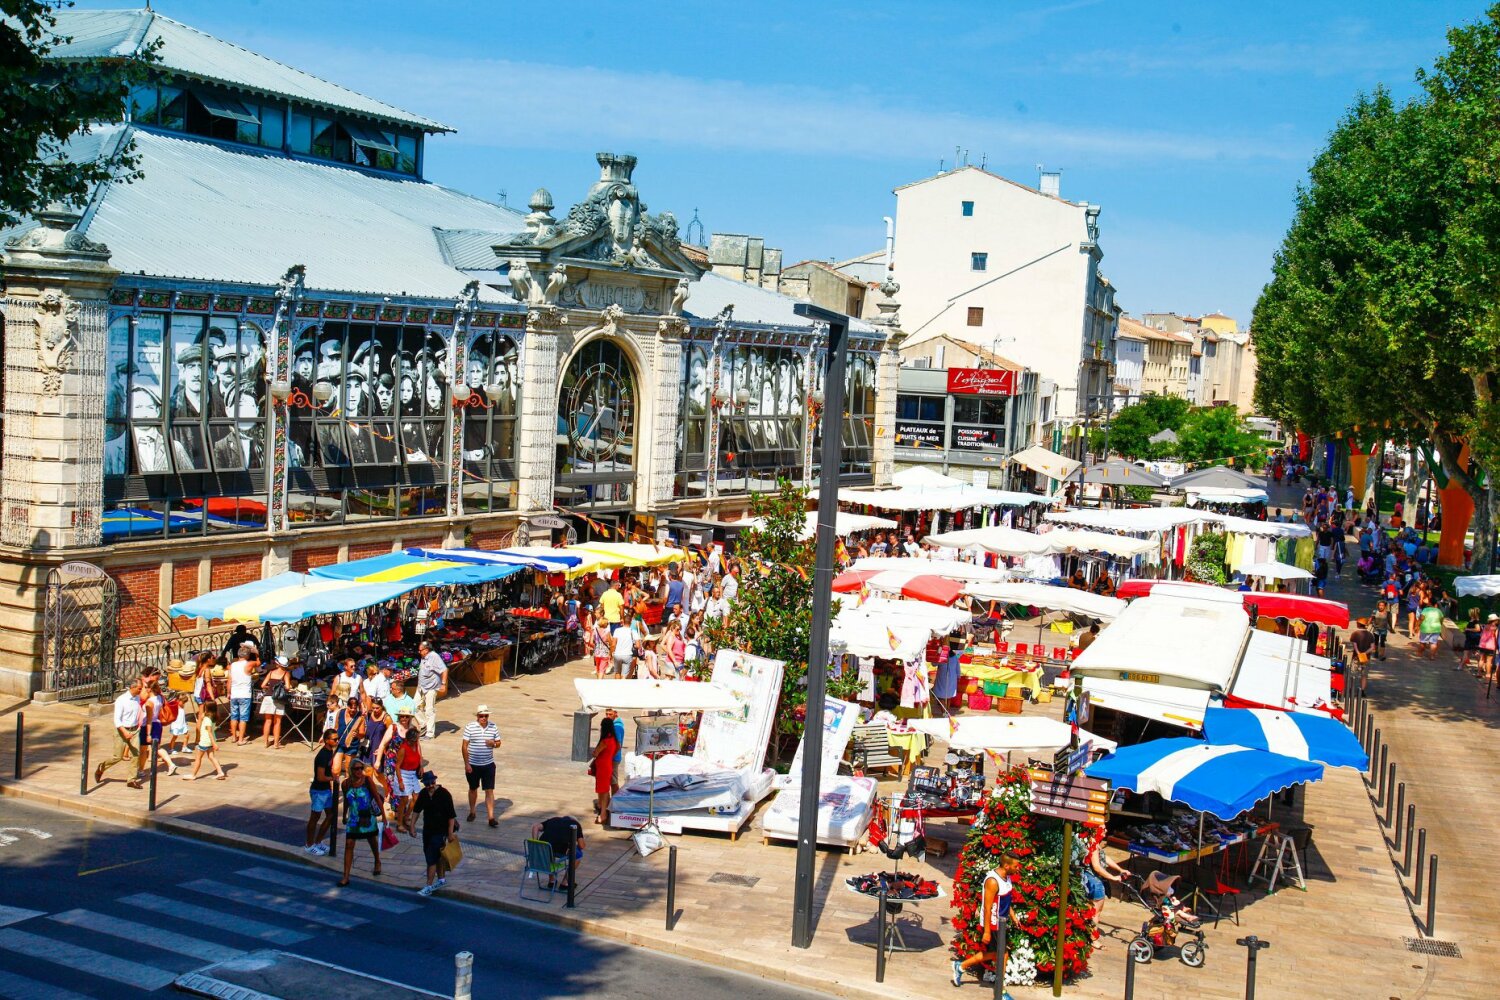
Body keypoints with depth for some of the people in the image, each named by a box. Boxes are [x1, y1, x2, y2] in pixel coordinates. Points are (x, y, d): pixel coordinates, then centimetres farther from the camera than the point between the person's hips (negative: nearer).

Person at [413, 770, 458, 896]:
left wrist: (450, 833, -15)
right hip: (427, 830, 6)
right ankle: (441, 879, 36)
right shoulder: (423, 793, 0)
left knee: (431, 858, -10)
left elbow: (452, 816, -15)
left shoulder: (444, 794, -18)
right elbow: (416, 810, 13)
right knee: (436, 856, 18)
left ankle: (428, 886, -6)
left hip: (440, 831, -6)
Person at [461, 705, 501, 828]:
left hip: (488, 764, 1)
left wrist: (493, 744, -16)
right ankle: (472, 812, 36)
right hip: (473, 765, -1)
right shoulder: (470, 727, -10)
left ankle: (491, 817, -1)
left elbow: (498, 742, 9)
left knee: (489, 790, -2)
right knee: (473, 789, 17)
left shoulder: (493, 727, -2)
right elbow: (465, 746, -7)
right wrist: (466, 763, -11)